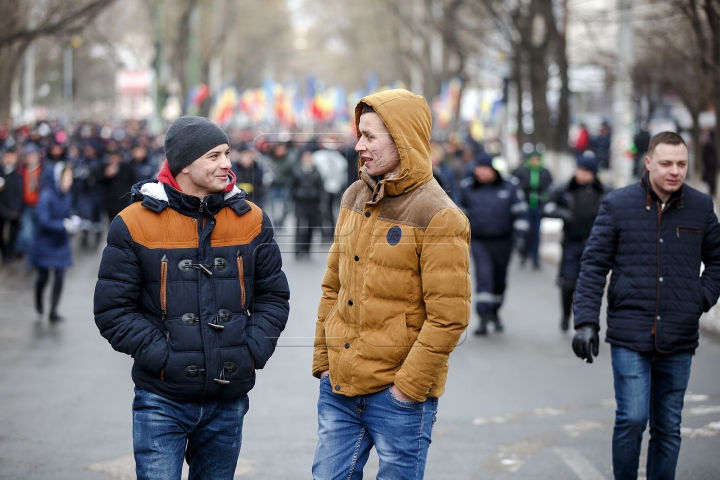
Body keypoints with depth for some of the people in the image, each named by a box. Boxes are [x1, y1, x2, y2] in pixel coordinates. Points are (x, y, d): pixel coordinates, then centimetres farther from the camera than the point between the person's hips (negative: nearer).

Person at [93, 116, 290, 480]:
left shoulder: (252, 220, 5)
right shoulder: (134, 224, -5)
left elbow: (273, 296, 10)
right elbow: (112, 309, -5)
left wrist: (252, 352, -4)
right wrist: (161, 356, -13)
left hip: (228, 400, 3)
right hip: (162, 400, -3)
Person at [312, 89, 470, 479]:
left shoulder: (438, 217, -13)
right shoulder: (354, 198, 8)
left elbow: (448, 316, -16)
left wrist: (409, 385, -15)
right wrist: (323, 360, 10)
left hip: (398, 395, -6)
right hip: (339, 389, 6)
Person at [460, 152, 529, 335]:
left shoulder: (510, 187, -4)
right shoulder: (467, 187, 0)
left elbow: (520, 212, 0)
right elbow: (462, 212, 15)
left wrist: (520, 235, -7)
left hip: (502, 242, 1)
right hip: (479, 242, -1)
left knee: (499, 279, 12)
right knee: (483, 277, -16)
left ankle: (494, 312, 33)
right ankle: (484, 317, -16)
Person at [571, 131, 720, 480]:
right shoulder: (618, 205, -2)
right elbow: (593, 265, -1)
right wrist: (586, 321, -9)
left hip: (679, 339, 3)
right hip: (630, 337, -3)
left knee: (668, 428, 8)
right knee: (632, 418, -10)